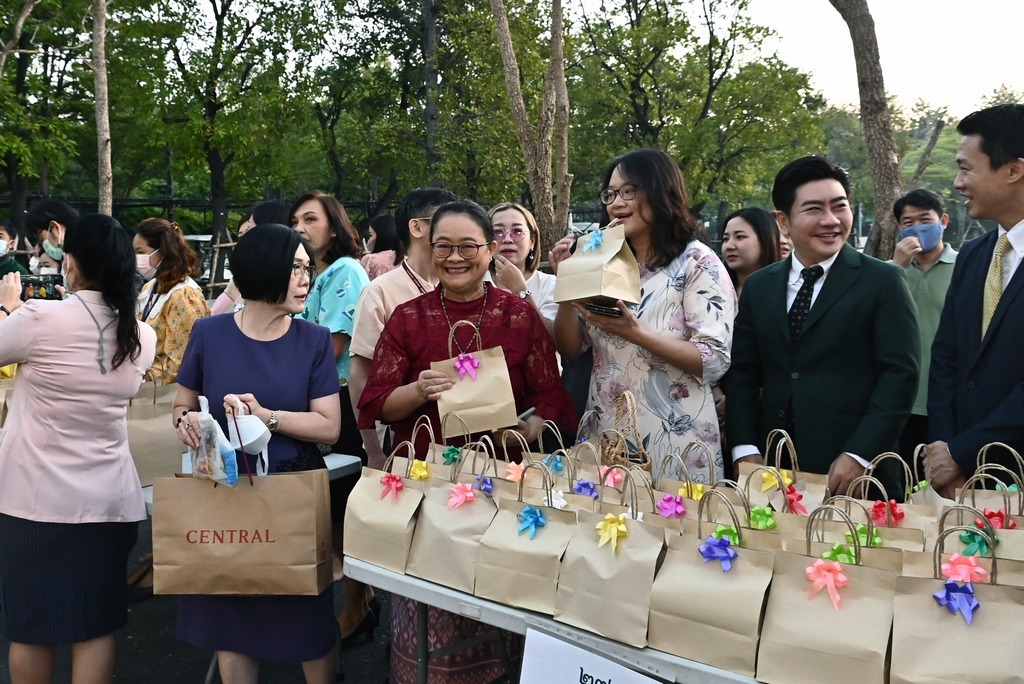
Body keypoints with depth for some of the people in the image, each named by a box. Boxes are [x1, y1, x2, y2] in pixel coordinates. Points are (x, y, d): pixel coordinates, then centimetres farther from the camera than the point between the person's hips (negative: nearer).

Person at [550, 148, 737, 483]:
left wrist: (635, 334, -26)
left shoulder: (696, 262, -9)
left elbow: (715, 361, -16)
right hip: (604, 434, 5)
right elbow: (570, 348, 7)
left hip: (673, 440, -5)